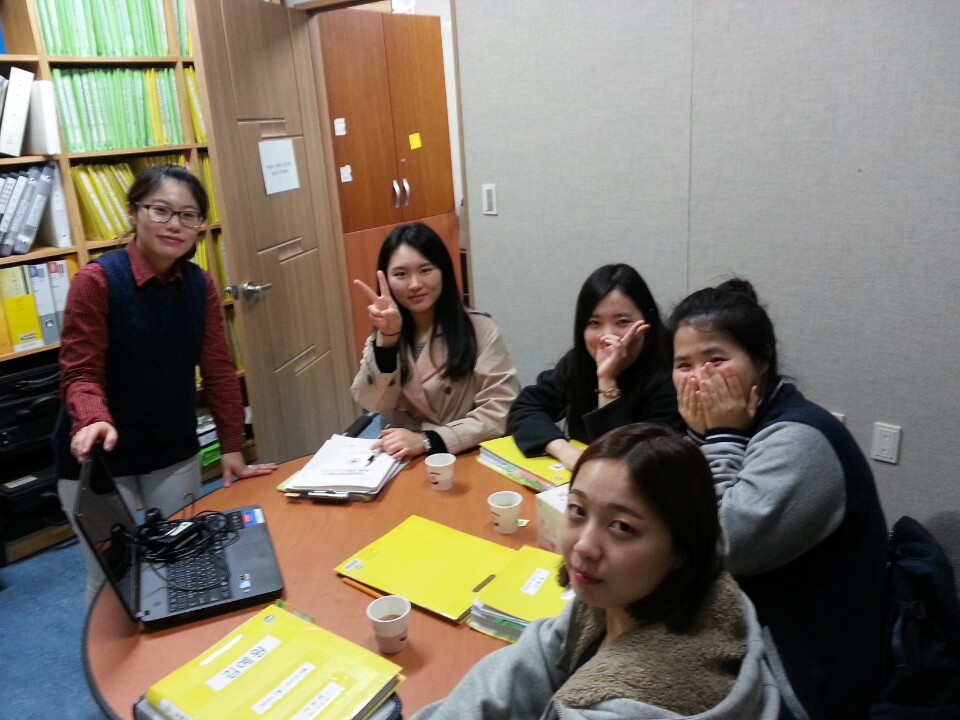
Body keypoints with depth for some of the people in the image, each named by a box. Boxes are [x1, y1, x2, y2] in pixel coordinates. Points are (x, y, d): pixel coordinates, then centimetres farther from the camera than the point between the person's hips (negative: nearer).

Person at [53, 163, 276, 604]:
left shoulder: (200, 285, -3)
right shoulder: (97, 280, -18)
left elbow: (217, 369, -1)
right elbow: (80, 373, -18)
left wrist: (232, 449, -3)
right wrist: (94, 421, -40)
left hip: (176, 453, 4)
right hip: (100, 458, -4)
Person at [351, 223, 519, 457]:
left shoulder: (479, 329, -6)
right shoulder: (383, 332, 7)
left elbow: (501, 413, -12)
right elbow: (373, 403, -6)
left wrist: (427, 440, -22)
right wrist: (386, 337, -19)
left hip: (467, 456, -2)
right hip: (401, 457, 2)